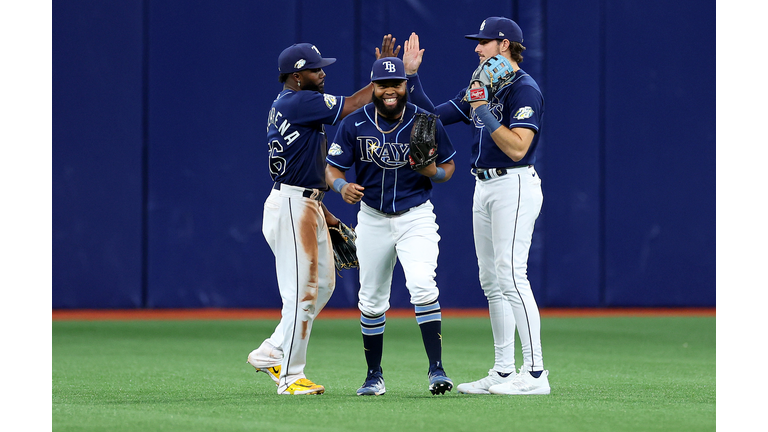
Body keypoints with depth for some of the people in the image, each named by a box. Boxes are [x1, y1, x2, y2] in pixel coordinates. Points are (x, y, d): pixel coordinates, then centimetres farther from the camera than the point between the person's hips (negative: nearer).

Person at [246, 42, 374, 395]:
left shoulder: (289, 105, 18)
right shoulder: (298, 102, -14)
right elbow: (351, 105, -15)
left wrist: (324, 214, 20)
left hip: (306, 205, 11)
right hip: (290, 207, -11)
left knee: (322, 285, 14)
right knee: (301, 292, -7)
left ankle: (270, 354, 21)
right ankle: (290, 377, -1)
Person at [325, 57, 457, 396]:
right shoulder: (354, 124, -6)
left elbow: (448, 169, 4)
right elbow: (332, 170, -4)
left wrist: (431, 170, -20)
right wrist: (342, 186, -27)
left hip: (416, 217, -2)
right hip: (372, 218, 2)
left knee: (422, 286, -22)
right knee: (371, 301, 8)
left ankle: (436, 369, -20)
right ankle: (374, 375, 23)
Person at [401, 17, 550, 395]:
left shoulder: (524, 90, -12)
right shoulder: (479, 88, 15)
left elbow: (517, 148, -22)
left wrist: (485, 111, -23)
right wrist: (412, 76, 10)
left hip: (514, 186, -9)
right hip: (484, 188, 9)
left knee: (511, 276, -16)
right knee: (491, 281, 9)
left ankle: (535, 374, -17)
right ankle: (503, 373, 13)